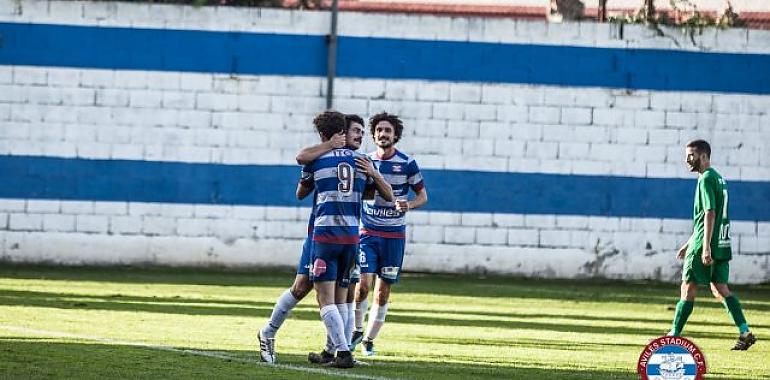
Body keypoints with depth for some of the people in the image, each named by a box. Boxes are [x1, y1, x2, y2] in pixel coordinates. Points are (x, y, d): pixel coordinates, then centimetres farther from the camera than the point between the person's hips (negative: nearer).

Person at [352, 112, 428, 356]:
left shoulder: (407, 163, -3)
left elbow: (423, 196, 2)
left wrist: (409, 205, -18)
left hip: (394, 235, -1)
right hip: (368, 232, 1)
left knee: (383, 290, 2)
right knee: (364, 283, -14)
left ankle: (369, 340, 15)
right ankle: (357, 331, 7)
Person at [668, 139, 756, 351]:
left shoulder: (706, 179, -12)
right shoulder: (718, 178, 18)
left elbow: (710, 214, -20)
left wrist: (705, 247, -24)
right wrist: (689, 244, 29)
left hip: (706, 246, -9)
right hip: (721, 245, 9)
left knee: (688, 289, -2)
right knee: (720, 289, 7)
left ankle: (674, 335, 2)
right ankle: (745, 333, -2)